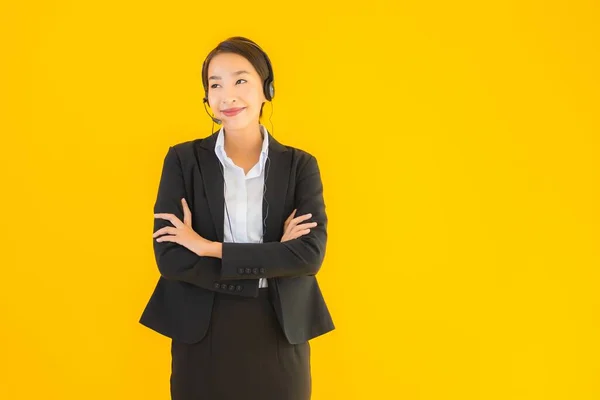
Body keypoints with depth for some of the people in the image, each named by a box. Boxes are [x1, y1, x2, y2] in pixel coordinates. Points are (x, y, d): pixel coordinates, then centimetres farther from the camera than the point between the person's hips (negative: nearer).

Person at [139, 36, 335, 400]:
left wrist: (210, 248, -15)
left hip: (279, 337, 1)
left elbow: (311, 254, -12)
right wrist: (272, 262, -14)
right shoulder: (183, 160, -1)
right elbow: (170, 258, -10)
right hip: (202, 338, 0)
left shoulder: (300, 165, 1)